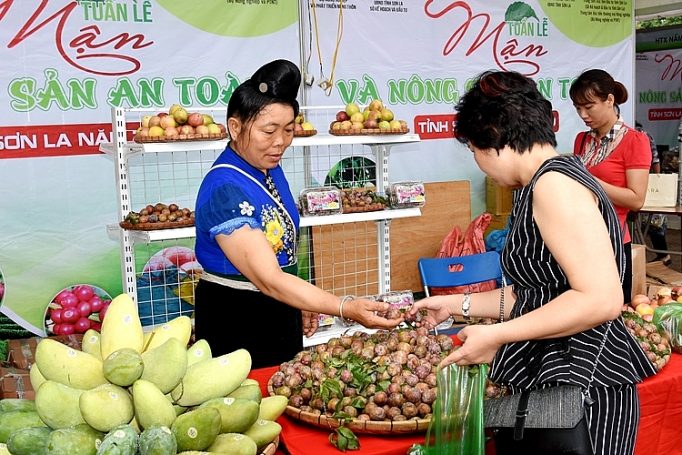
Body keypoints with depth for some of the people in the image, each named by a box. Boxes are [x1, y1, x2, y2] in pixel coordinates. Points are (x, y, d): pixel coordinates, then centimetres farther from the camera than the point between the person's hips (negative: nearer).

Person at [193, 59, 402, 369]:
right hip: (236, 323, -8)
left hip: (281, 316, 9)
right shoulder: (225, 190, -26)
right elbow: (269, 280, -32)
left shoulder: (270, 168, 1)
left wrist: (303, 302, 12)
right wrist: (348, 309, -38)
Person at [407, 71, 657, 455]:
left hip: (582, 383, -10)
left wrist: (496, 336, -18)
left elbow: (601, 300, -25)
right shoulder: (538, 187, 14)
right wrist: (458, 304, 18)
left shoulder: (555, 183, -17)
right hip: (550, 380, 10)